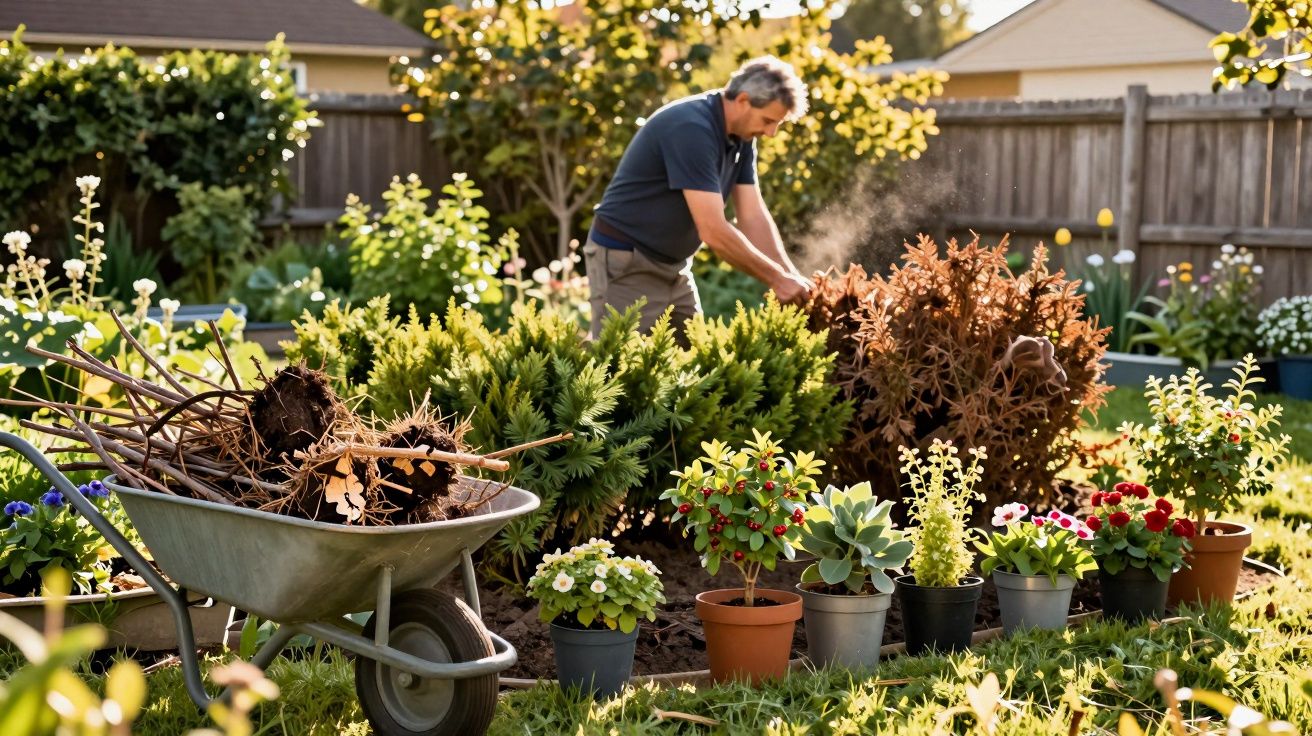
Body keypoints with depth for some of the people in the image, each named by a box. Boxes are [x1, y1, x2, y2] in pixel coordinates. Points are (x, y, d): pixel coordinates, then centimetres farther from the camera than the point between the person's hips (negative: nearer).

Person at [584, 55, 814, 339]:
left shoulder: (741, 136, 1)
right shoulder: (691, 128, -27)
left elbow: (753, 216, 1)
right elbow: (713, 231, -30)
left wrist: (791, 277, -12)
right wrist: (776, 279, -22)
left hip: (674, 264, 9)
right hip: (626, 264, -9)